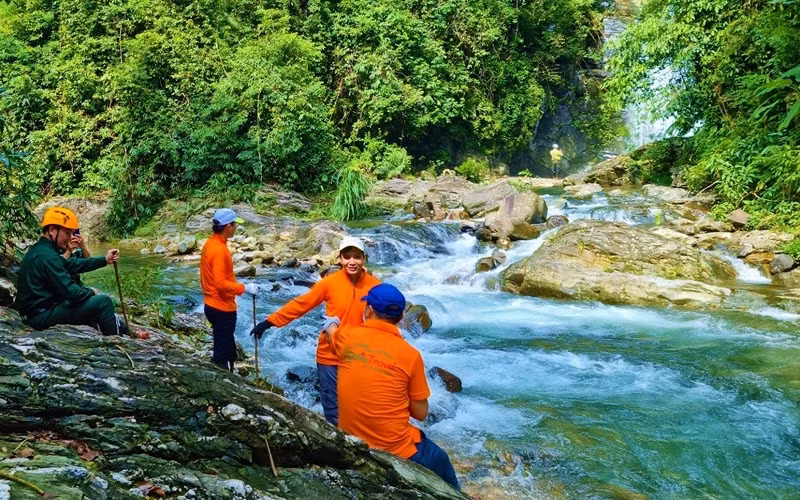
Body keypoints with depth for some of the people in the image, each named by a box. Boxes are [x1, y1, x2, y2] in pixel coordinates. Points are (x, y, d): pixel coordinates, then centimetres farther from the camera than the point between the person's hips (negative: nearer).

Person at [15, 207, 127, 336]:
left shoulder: (42, 249, 9)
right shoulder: (45, 256, -22)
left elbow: (73, 265, 15)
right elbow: (71, 292, -23)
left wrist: (104, 260, 9)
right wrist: (91, 292, -4)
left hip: (40, 311, 11)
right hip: (43, 315, -11)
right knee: (103, 301, -8)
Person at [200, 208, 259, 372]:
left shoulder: (210, 244, 7)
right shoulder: (219, 249, -23)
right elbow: (221, 283, -27)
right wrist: (245, 288, -20)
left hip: (213, 304, 10)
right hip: (222, 308, -10)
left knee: (226, 348, 20)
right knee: (223, 353, 1)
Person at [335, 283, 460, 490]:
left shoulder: (346, 337, -7)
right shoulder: (410, 354, -13)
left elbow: (331, 332, 19)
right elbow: (420, 413, -6)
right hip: (398, 451, -4)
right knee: (440, 462, 27)